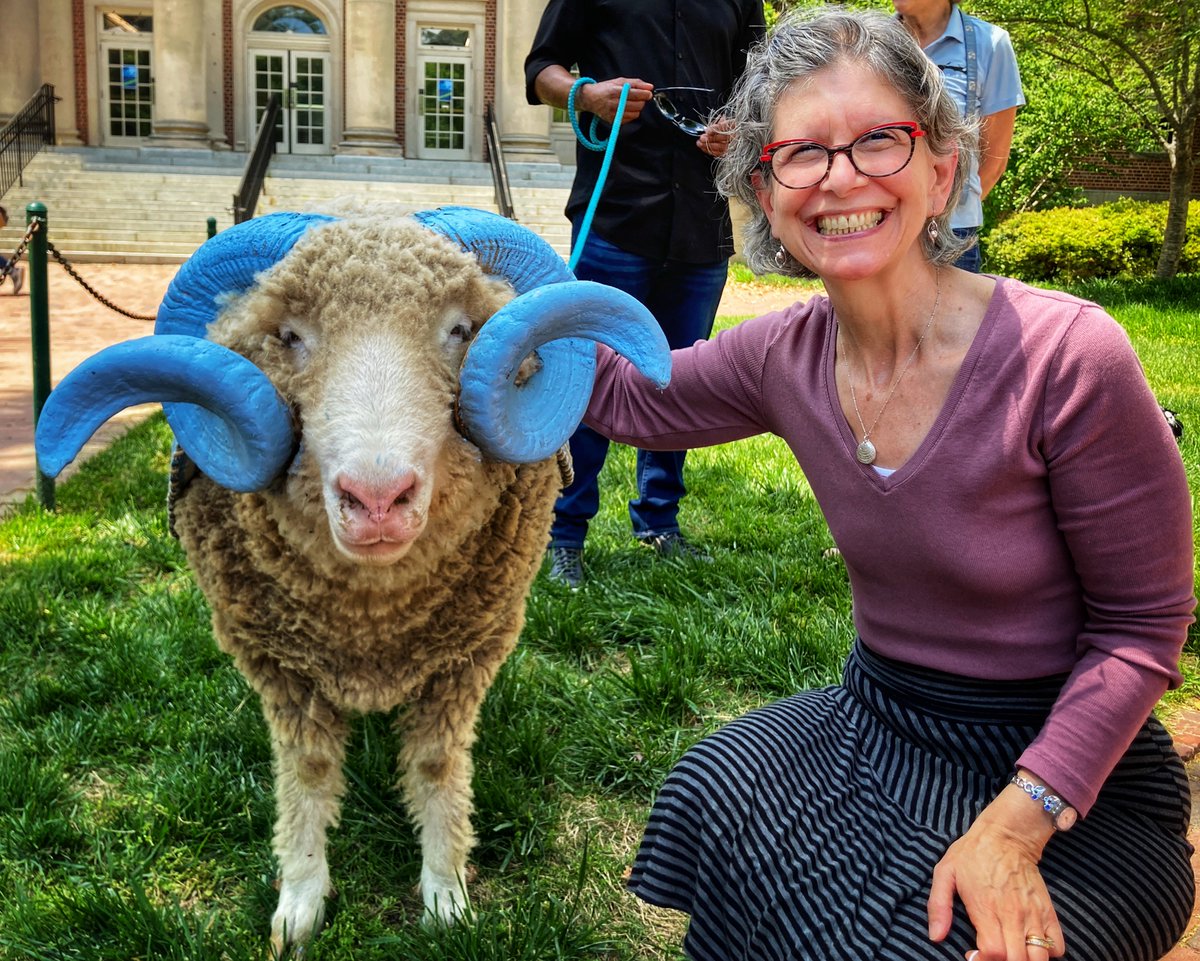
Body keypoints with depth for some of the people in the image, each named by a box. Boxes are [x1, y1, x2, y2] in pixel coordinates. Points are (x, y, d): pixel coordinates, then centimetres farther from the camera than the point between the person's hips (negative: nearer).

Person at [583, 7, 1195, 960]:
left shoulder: (1070, 358, -21)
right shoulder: (786, 356, -6)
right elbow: (627, 397, 11)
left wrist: (1019, 821, -22)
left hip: (1070, 774, -4)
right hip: (873, 722, 4)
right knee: (713, 794, -22)